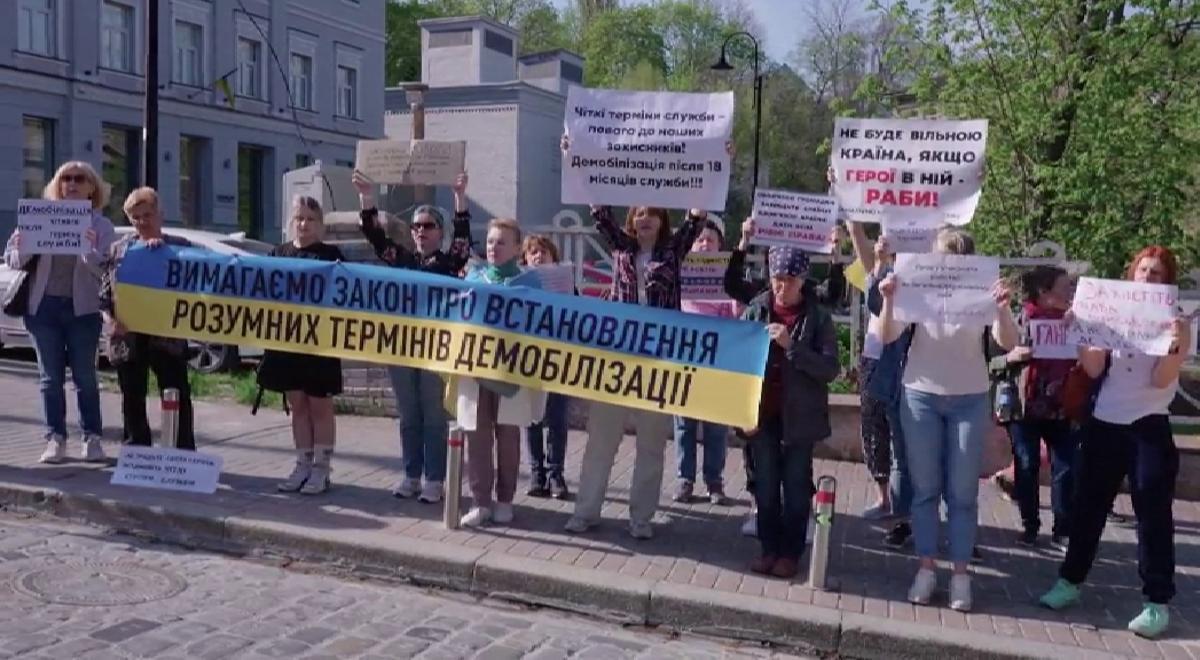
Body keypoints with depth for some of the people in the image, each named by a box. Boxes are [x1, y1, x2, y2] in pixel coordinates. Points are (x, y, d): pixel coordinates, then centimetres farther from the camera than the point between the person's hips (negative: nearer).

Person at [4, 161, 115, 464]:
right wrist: (24, 248, -18)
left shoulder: (101, 225, 3)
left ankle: (92, 437, 12)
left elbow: (102, 269, -8)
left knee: (85, 376, 5)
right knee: (50, 377, 5)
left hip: (82, 308, -1)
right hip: (44, 306, 1)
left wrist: (89, 249, -27)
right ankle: (55, 439, 10)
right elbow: (12, 259, 5)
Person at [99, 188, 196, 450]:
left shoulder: (178, 246, 3)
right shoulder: (118, 249, 11)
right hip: (127, 337, 3)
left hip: (166, 334, -3)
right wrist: (110, 319, -6)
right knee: (132, 399, 11)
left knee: (177, 397, -1)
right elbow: (104, 290, 10)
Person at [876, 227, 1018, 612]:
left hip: (969, 401, 0)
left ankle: (961, 574, 11)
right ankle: (926, 568, 15)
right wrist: (889, 300, -27)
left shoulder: (981, 294, -4)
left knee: (962, 492, 4)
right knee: (925, 488, 6)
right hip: (921, 398, 0)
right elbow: (888, 337, -10)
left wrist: (1002, 306, -29)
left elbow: (1009, 343, -12)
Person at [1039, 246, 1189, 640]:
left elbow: (1161, 380, -11)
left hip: (1148, 429, -3)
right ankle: (1070, 581, 21)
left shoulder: (1175, 322, -1)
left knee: (1153, 516, 0)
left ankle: (1157, 602, 7)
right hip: (1103, 425, 3)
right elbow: (1094, 369, 1)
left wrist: (1177, 347, -28)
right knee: (1087, 506, 10)